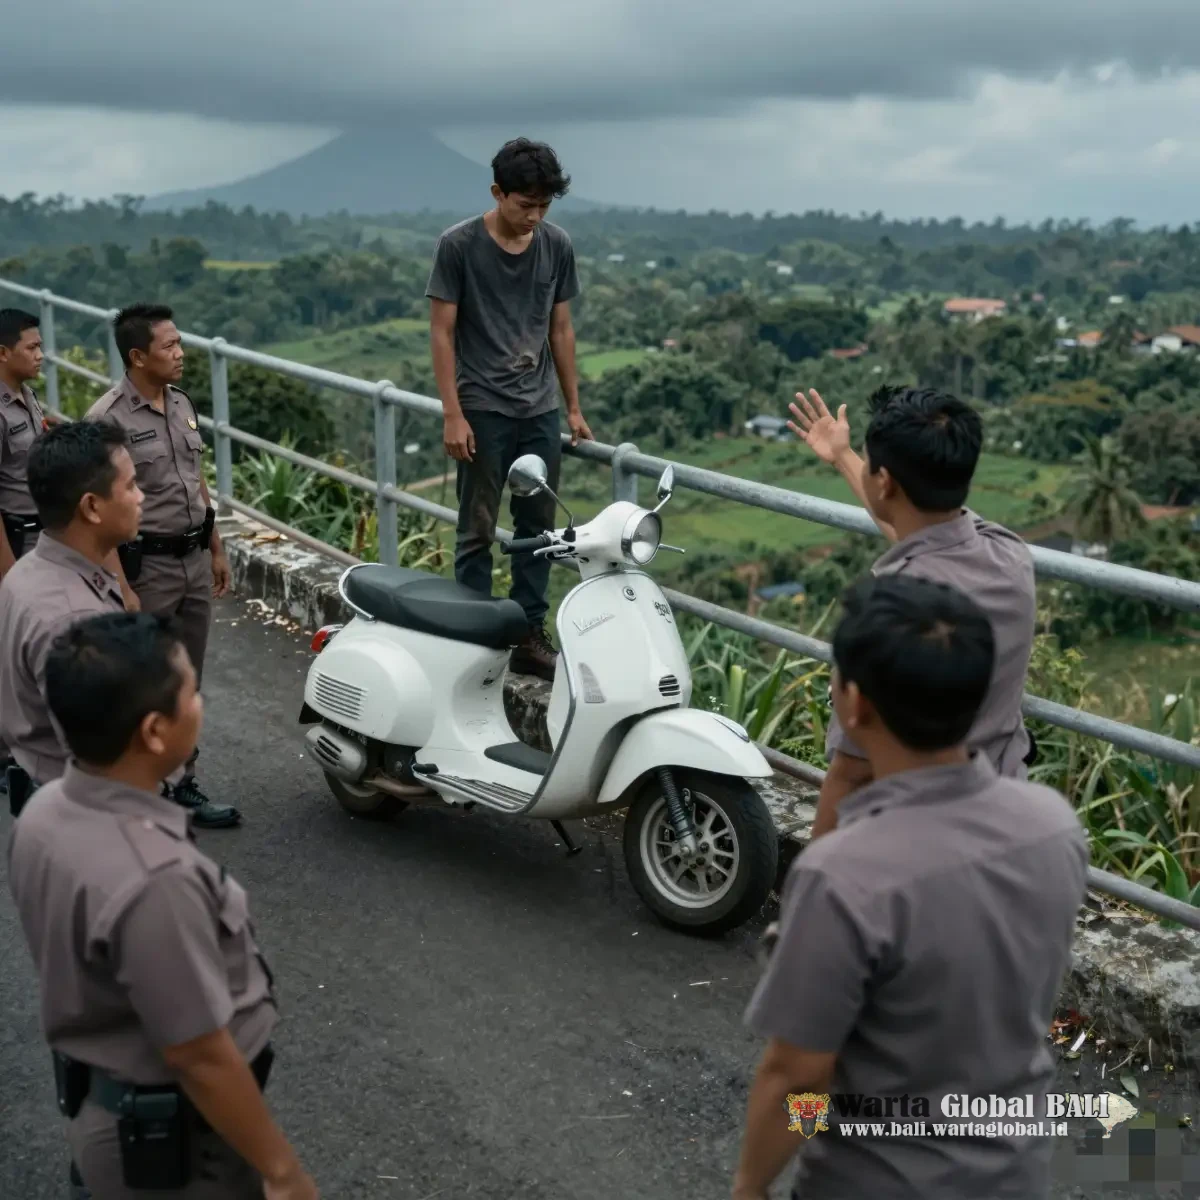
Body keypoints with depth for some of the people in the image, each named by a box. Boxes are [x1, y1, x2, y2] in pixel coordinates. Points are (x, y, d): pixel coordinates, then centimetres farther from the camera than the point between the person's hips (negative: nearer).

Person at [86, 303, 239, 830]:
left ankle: (182, 782, 27)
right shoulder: (108, 419, -16)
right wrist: (121, 588, -21)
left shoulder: (182, 403, 8)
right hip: (146, 567, -7)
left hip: (194, 560, 7)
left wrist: (216, 549, 18)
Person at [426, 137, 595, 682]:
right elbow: (442, 331, -6)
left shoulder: (556, 245, 5)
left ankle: (530, 638, 17)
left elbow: (560, 328, 12)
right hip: (483, 411, -4)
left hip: (540, 412, 5)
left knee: (538, 528, 8)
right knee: (477, 532, 2)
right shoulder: (459, 245, -8)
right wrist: (452, 415, -12)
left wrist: (574, 407, 12)